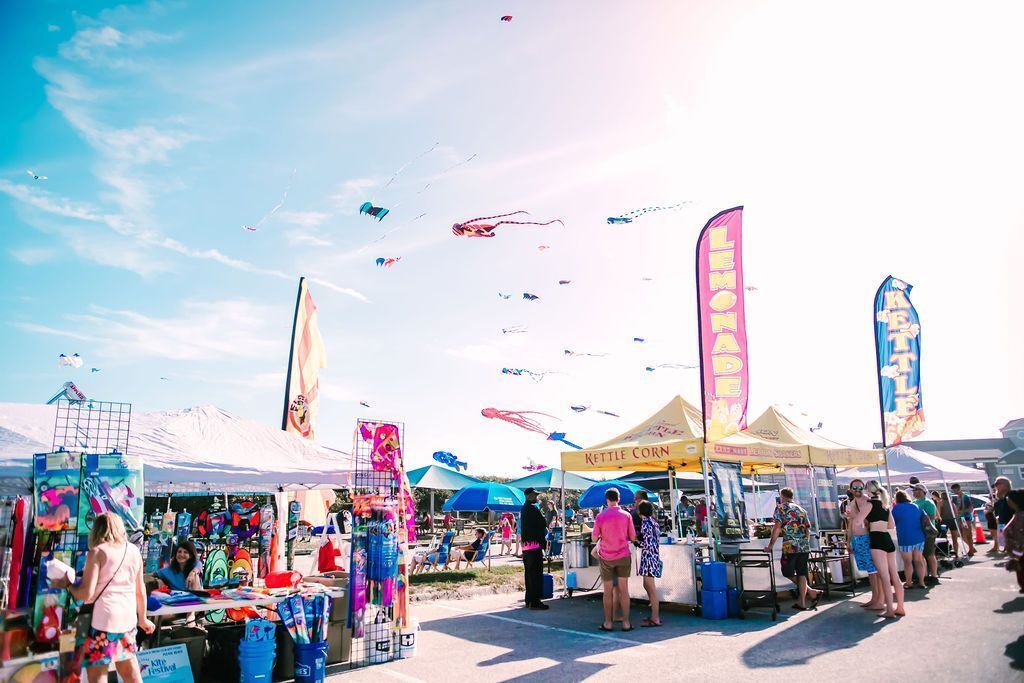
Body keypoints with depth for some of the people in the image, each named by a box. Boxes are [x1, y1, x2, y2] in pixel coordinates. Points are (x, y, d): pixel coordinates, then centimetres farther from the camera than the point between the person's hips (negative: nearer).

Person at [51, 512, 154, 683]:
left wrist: (66, 585, 6)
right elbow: (140, 590, 15)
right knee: (127, 661, 22)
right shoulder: (134, 551, 9)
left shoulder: (97, 552, -5)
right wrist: (142, 618, 27)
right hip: (128, 618, 5)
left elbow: (86, 594, -12)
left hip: (103, 618, -5)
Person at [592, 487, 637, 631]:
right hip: (623, 556, 1)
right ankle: (626, 622, 8)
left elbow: (594, 538, -6)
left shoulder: (600, 517, -7)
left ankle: (608, 622, 11)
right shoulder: (626, 515, -5)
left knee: (608, 590, 7)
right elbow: (633, 537, -2)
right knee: (624, 589, 7)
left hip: (606, 557, -1)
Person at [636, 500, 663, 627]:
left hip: (648, 557, -10)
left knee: (651, 588, -3)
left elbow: (647, 544, -20)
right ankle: (655, 615, 25)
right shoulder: (653, 522, 12)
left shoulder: (645, 523, -15)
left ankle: (655, 619, 2)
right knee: (647, 586, 18)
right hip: (654, 556, 10)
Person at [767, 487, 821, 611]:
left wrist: (771, 545, -6)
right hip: (804, 546, 6)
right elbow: (808, 529, 17)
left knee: (788, 573, 6)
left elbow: (777, 527, -10)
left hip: (790, 546, -6)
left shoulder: (781, 507, -1)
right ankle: (802, 602, 10)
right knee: (801, 574, 10)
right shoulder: (801, 510, 17)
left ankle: (812, 592, 1)